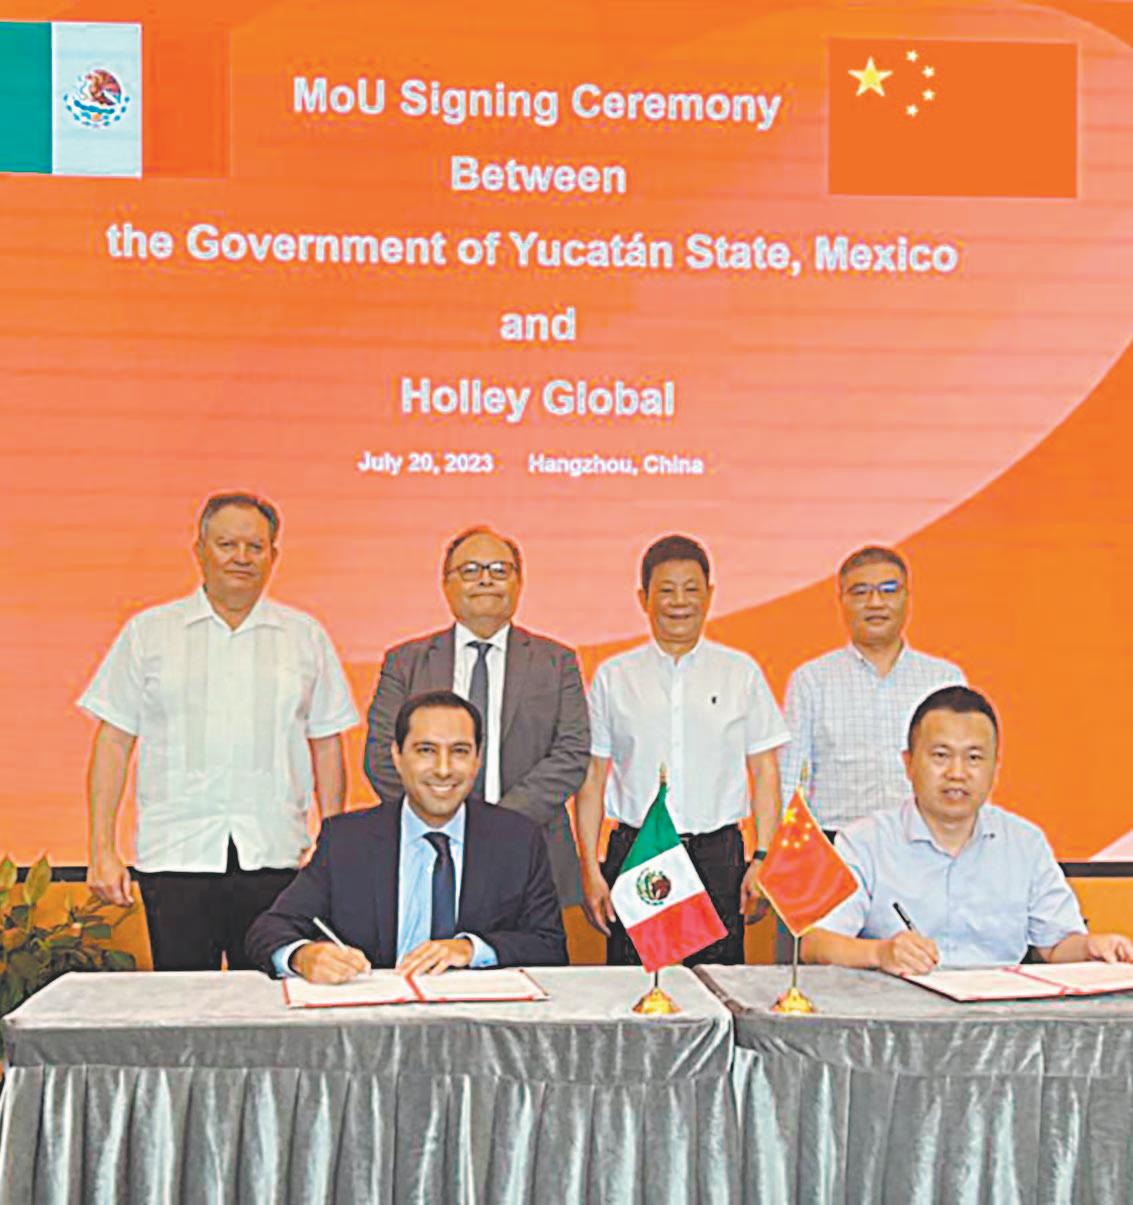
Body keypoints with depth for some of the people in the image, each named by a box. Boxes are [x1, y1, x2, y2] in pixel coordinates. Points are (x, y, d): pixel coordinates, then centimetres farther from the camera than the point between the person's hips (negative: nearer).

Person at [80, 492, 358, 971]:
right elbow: (113, 742, 6)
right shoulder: (148, 632, 8)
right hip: (174, 858, 0)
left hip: (275, 858, 1)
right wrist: (102, 851, 0)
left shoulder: (305, 636, 10)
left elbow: (327, 745, 11)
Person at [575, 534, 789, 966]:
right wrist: (589, 870, -1)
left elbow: (765, 772, 7)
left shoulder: (741, 672, 7)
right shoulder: (613, 677, 7)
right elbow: (592, 777, 6)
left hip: (718, 858, 0)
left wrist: (763, 859, -2)